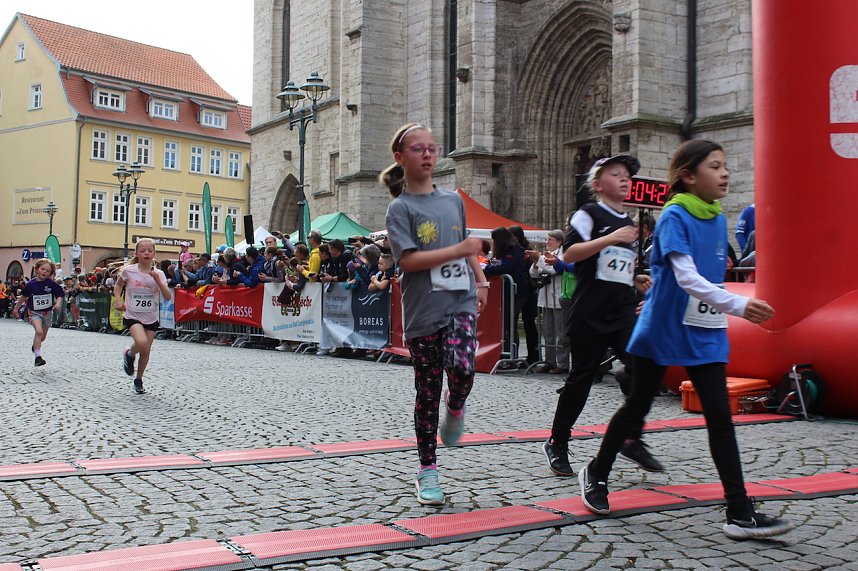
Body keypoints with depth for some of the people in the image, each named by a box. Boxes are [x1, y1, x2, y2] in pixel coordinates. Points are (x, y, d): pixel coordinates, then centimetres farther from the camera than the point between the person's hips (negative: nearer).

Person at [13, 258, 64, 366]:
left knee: (43, 337, 17)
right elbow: (23, 296, 8)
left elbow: (59, 296, -4)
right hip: (35, 313, -2)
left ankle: (35, 346, 51)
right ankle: (38, 357, -24)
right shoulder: (31, 284, -7)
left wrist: (57, 304, -25)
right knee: (39, 332, -25)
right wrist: (16, 307, 17)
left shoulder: (52, 284, -9)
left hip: (47, 313, 2)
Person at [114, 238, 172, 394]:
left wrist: (158, 280, -24)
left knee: (146, 351, 8)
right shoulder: (129, 270, -8)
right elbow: (118, 285, 10)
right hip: (133, 316, -3)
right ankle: (129, 354, 6)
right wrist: (119, 300, -6)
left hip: (151, 318, 3)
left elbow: (168, 296, -14)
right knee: (142, 342, -29)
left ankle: (139, 380, 31)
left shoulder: (158, 274, -5)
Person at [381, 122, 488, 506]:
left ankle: (455, 408, 13)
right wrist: (459, 250, -15)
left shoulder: (453, 200, 11)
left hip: (461, 301, 3)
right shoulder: (401, 208, -4)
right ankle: (428, 471, 18)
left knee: (462, 367, -23)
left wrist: (480, 281, 18)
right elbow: (408, 260, -15)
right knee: (428, 392, 3)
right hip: (423, 311, -3)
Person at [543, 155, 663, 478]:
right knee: (581, 378, 0)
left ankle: (633, 440, 1)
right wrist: (611, 238, -22)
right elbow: (569, 254, -17)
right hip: (590, 313, -6)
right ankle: (557, 444, 15)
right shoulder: (589, 214, -3)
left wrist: (636, 280, 12)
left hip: (623, 312, 6)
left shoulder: (628, 224, 20)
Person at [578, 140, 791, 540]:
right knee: (637, 407, 9)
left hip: (705, 334, 6)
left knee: (720, 417, 0)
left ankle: (740, 514, 2)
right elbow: (686, 277, -26)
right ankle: (596, 474, 30)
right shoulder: (674, 217, -15)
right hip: (663, 330, -6)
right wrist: (738, 305, -35)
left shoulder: (718, 219, 7)